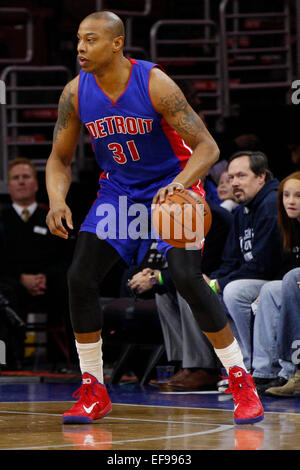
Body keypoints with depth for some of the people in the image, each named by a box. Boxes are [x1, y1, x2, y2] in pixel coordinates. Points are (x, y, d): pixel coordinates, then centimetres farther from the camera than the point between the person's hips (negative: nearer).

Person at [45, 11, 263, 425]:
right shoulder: (76, 93, -11)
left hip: (172, 188, -5)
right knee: (80, 278, -9)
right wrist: (57, 201, -19)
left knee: (187, 277, -23)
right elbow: (60, 160, 1)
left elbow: (208, 147, -24)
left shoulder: (154, 84, -25)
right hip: (119, 190, 5)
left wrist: (178, 185, -42)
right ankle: (93, 393, 5)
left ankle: (241, 381, -8)